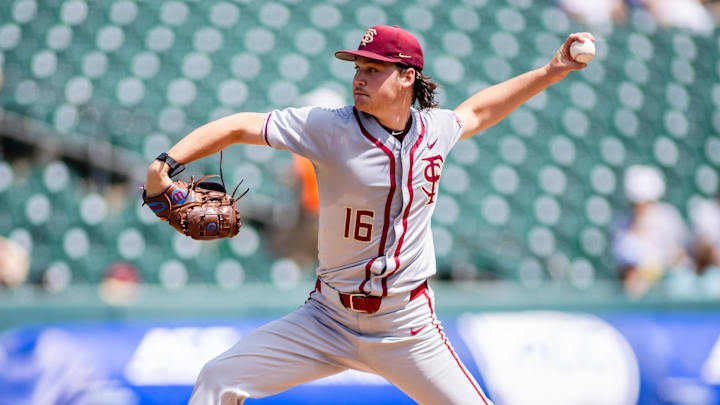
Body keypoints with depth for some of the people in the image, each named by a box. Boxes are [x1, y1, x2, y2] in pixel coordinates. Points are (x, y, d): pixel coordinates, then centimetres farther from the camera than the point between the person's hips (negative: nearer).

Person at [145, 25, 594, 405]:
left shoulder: (435, 129, -1)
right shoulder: (331, 128, -12)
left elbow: (478, 111, 22)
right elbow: (239, 127, -15)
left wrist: (551, 72, 21)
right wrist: (166, 163, -28)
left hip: (409, 329, 1)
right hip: (330, 318, -1)